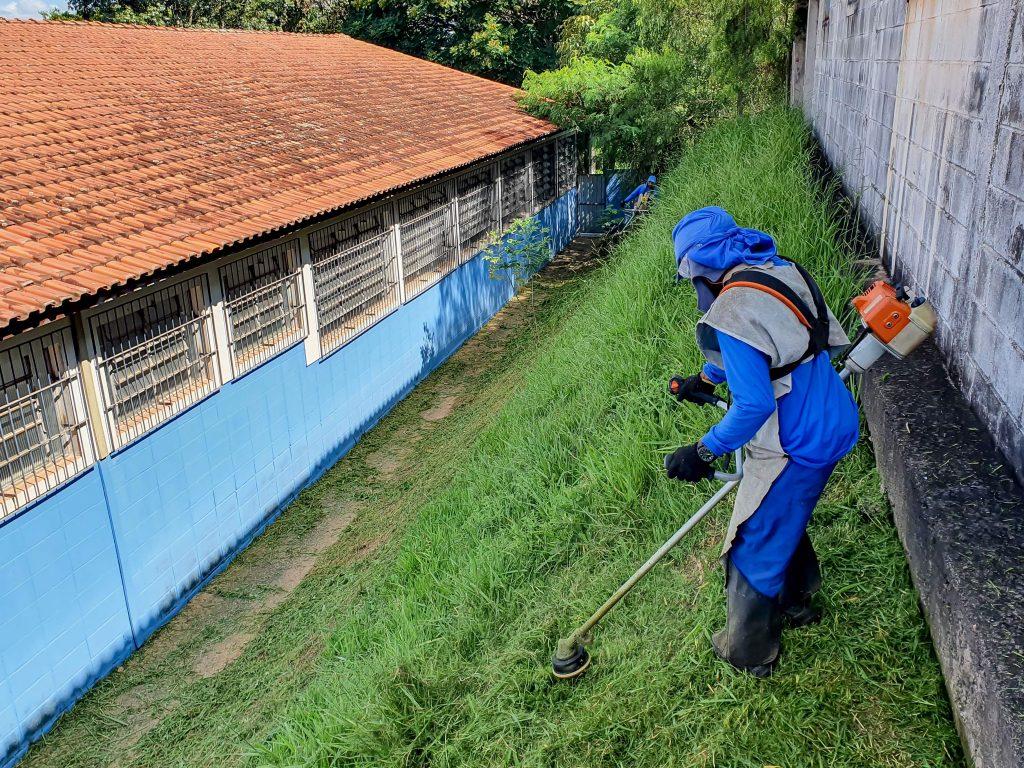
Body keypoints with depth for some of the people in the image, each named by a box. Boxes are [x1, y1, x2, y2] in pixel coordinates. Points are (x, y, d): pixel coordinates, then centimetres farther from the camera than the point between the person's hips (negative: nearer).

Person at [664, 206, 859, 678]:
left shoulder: (732, 312, -26)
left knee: (755, 547, 9)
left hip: (795, 448, -9)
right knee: (783, 520, 30)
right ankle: (796, 603, 52)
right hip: (834, 423, 9)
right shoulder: (781, 271, 3)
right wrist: (706, 378, 30)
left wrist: (703, 452, -17)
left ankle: (748, 654, 29)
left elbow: (753, 405, -28)